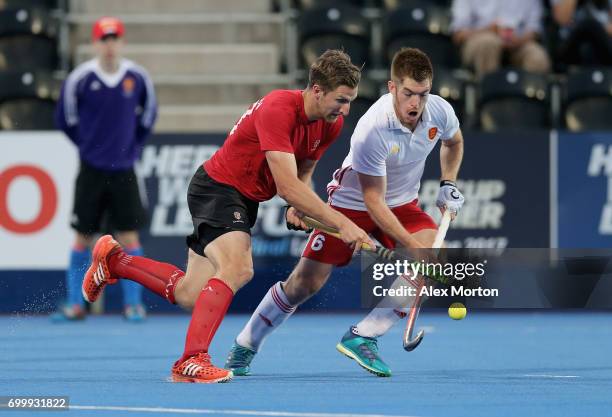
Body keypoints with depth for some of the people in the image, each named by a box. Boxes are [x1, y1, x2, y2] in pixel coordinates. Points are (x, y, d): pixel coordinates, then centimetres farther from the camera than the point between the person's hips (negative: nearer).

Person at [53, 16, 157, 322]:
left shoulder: (137, 77, -3)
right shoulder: (80, 78, -9)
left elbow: (148, 112, 14)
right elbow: (65, 118, 5)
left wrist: (134, 145, 10)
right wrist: (88, 144, 8)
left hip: (124, 170, 1)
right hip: (91, 170, -1)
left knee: (129, 236, -3)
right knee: (83, 238, 3)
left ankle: (133, 303, 2)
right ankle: (75, 304, 9)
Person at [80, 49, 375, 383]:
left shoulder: (330, 124, -5)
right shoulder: (277, 110, -30)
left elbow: (302, 175, 13)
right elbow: (286, 185, -36)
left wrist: (298, 209, -8)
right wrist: (341, 223, -39)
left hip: (245, 200, 9)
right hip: (216, 188, -9)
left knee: (191, 296, 11)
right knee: (237, 268, -33)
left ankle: (114, 260, 33)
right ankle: (191, 361, -33)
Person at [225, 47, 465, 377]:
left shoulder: (440, 111, -17)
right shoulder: (372, 130, -34)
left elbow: (454, 141, 12)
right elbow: (373, 201, -29)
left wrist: (448, 184, 0)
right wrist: (412, 243, -34)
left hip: (403, 204, 5)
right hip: (351, 202, -4)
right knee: (305, 283, -4)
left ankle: (362, 337, -15)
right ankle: (244, 347, 19)